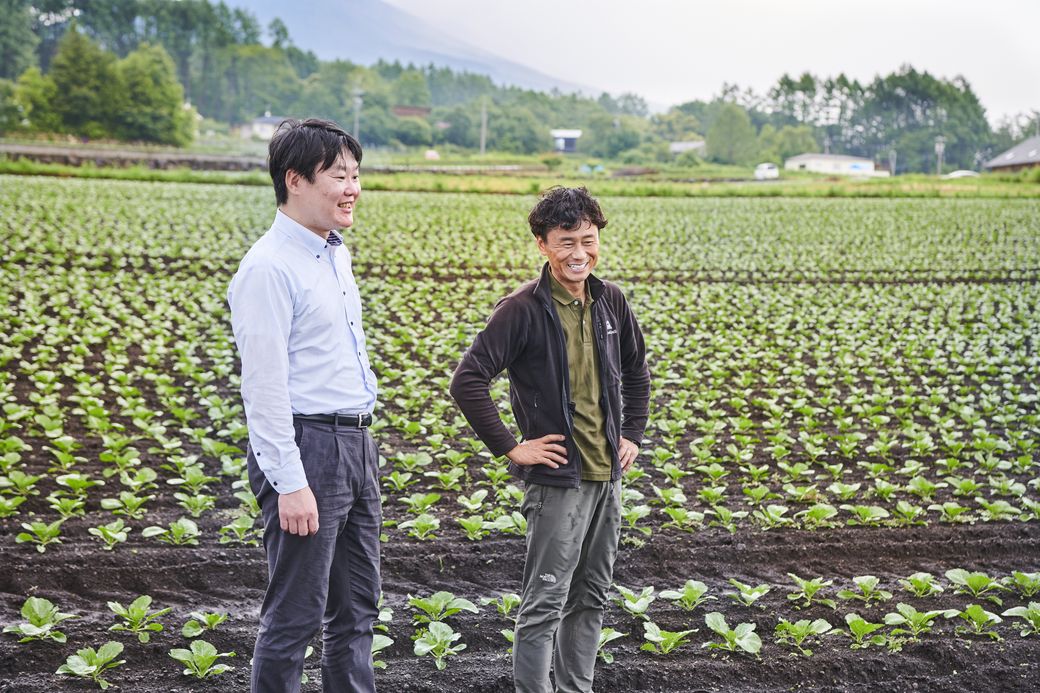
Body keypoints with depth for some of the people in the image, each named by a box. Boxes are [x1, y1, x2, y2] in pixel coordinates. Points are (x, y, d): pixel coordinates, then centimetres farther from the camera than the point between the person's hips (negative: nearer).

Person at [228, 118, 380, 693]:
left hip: (354, 446, 9)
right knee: (295, 617, -2)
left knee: (356, 611, 16)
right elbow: (265, 385, -19)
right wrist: (290, 483, -22)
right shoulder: (269, 268, -15)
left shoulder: (334, 254, 14)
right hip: (305, 446, -9)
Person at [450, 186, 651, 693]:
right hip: (558, 478, -7)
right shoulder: (523, 310, -15)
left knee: (592, 597, 16)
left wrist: (633, 434, 13)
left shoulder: (610, 302, 5)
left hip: (608, 475, 7)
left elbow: (635, 370, 22)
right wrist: (509, 447, -17)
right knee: (545, 603, -2)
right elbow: (467, 381, -18)